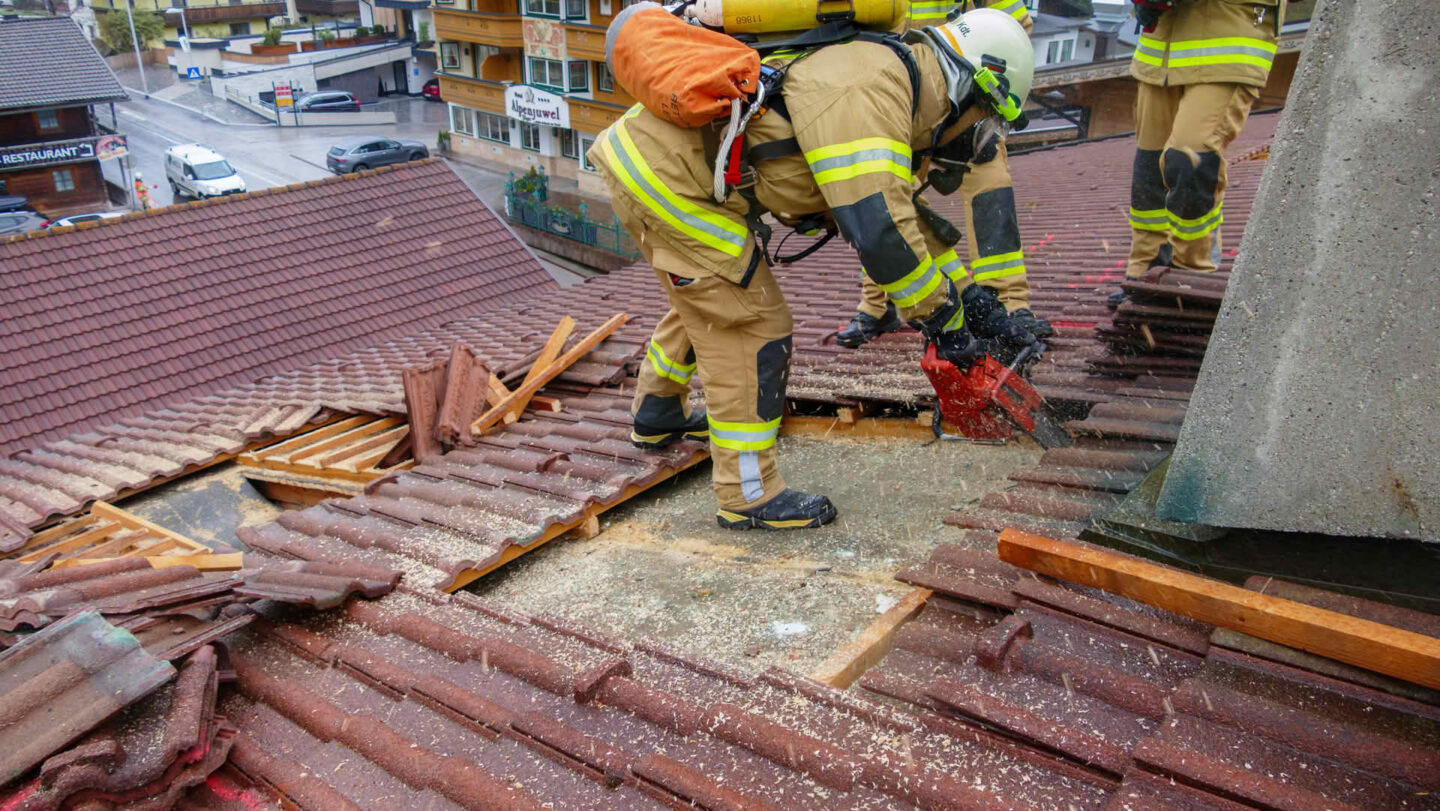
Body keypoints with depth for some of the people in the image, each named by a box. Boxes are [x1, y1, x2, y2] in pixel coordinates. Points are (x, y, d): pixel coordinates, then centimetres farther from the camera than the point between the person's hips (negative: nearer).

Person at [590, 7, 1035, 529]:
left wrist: (959, 295, 20)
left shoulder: (891, 98, 13)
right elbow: (878, 228, -29)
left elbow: (901, 212, 23)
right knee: (751, 324, -5)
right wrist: (943, 317, -16)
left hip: (654, 158, 11)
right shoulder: (871, 88, -20)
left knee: (706, 302, 27)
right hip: (667, 170, -11)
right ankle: (749, 496, 6)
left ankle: (657, 417, 48)